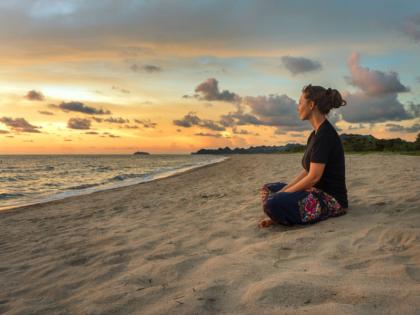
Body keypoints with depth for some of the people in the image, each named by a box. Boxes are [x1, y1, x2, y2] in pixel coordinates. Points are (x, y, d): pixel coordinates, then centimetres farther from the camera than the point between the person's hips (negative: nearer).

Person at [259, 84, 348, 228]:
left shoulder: (325, 134, -18)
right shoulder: (316, 134, 13)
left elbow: (314, 177, -21)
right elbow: (307, 171, 13)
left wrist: (284, 193, -12)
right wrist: (283, 190, 3)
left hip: (332, 199, -10)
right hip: (318, 191, 10)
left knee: (273, 204, -31)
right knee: (268, 189, 15)